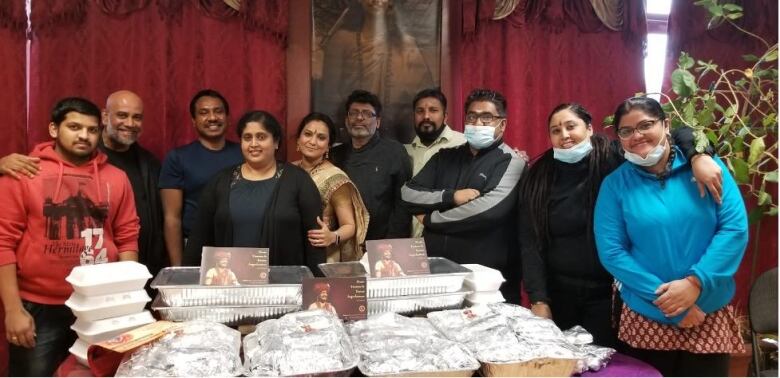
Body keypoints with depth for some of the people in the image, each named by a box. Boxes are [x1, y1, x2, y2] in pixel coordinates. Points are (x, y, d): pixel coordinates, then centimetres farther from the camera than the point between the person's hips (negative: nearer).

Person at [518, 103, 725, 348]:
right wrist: (538, 300, -11)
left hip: (607, 293, -1)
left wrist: (698, 157, -28)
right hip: (558, 294, 1)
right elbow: (530, 244, -5)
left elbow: (677, 135, -6)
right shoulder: (539, 178, -2)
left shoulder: (614, 160, -5)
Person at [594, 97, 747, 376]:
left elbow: (735, 228, -6)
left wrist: (696, 283, -17)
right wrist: (666, 298, -15)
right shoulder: (614, 184, -3)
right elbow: (610, 252, -8)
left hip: (711, 315, 1)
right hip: (645, 320, 0)